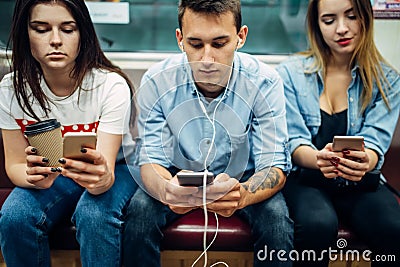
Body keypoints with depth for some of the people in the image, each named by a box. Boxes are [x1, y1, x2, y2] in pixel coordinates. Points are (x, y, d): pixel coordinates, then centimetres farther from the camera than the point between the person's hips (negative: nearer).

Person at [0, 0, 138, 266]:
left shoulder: (112, 85, -24)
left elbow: (106, 173, -27)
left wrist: (102, 179, -52)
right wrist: (35, 177, -34)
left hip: (115, 168, -2)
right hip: (49, 174, 3)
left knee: (94, 214, -34)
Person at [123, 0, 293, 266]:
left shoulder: (265, 82, -20)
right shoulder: (157, 82, -18)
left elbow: (275, 166, -20)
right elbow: (150, 160, -15)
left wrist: (242, 194, -44)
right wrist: (166, 190, -41)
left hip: (242, 182, 0)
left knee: (276, 217, -27)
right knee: (140, 211, -26)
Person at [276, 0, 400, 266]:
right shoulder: (290, 72, 0)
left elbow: (375, 142, -5)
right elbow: (294, 142, -5)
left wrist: (365, 161, -30)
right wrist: (318, 159, -29)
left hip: (361, 181, 2)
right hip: (305, 177, -1)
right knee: (319, 225, -33)